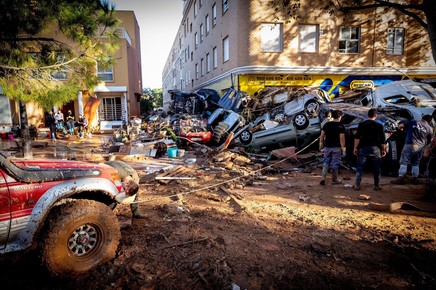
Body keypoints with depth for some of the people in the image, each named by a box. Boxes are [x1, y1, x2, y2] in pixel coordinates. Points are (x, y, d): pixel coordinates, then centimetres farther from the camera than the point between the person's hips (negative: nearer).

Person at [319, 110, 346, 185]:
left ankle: (323, 178, -1)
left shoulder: (327, 124, 2)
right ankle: (334, 179, 16)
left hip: (327, 147, 3)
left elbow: (322, 135, 1)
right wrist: (343, 147, -9)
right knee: (335, 163, 6)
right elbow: (342, 138, -13)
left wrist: (321, 143, 12)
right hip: (336, 148, -3)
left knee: (326, 162, 11)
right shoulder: (341, 126, -8)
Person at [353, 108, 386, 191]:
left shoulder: (361, 125, 2)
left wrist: (355, 148, 2)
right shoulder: (379, 126, 2)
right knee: (376, 168, 10)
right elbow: (382, 140, 3)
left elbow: (357, 137, -2)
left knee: (359, 168, 3)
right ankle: (376, 186, 14)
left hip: (363, 148, 0)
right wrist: (384, 149, 12)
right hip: (375, 148, 0)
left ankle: (357, 185, 2)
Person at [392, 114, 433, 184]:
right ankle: (415, 179, 19)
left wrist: (401, 128, 24)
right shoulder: (430, 129, 10)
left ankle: (401, 178, -6)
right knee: (415, 163, 16)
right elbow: (429, 141, 15)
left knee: (403, 162, 0)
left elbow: (400, 126, 1)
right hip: (420, 147, 3)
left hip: (409, 145, -3)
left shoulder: (413, 122, 4)